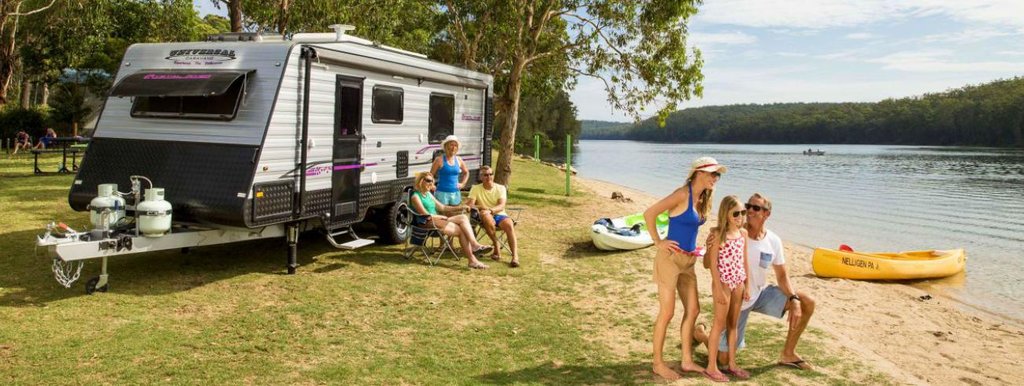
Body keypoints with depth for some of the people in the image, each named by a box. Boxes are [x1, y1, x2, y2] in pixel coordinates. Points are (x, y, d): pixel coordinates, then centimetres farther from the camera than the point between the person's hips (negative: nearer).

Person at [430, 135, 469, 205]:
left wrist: (462, 183, 13)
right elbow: (430, 175, 0)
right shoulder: (439, 160, -5)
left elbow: (466, 172, 24)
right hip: (442, 192, -5)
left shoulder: (459, 160, 8)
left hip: (456, 193, 5)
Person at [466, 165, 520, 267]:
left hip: (500, 214, 1)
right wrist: (480, 207, -28)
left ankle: (515, 256, -38)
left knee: (509, 224, -32)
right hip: (485, 217, -1)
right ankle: (496, 248, -22)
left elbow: (501, 206, -8)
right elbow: (469, 204, -7)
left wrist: (491, 210, -29)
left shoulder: (501, 188, 6)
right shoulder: (475, 189, 6)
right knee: (487, 217, -37)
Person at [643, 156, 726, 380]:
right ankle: (658, 363, 12)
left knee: (693, 310, 11)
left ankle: (687, 361, 24)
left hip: (688, 261, 8)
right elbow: (649, 214, -19)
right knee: (667, 313, -1)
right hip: (670, 258, -8)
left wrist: (693, 249, 16)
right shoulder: (682, 194, -17)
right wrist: (658, 243, -14)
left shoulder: (702, 199, 8)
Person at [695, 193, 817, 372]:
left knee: (807, 302, -7)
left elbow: (782, 276, 1)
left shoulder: (773, 241, -7)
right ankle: (701, 334, 32)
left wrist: (794, 299, -15)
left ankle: (787, 354, 9)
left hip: (761, 295, 4)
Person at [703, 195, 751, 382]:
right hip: (723, 282, -6)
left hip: (738, 283, 6)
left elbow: (744, 261, 11)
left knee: (733, 324, 15)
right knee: (720, 324, -1)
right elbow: (713, 264, -15)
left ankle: (732, 363, 26)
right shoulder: (718, 234, -14)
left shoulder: (743, 233, 5)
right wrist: (719, 289, -18)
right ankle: (711, 367, 7)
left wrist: (747, 286, 10)